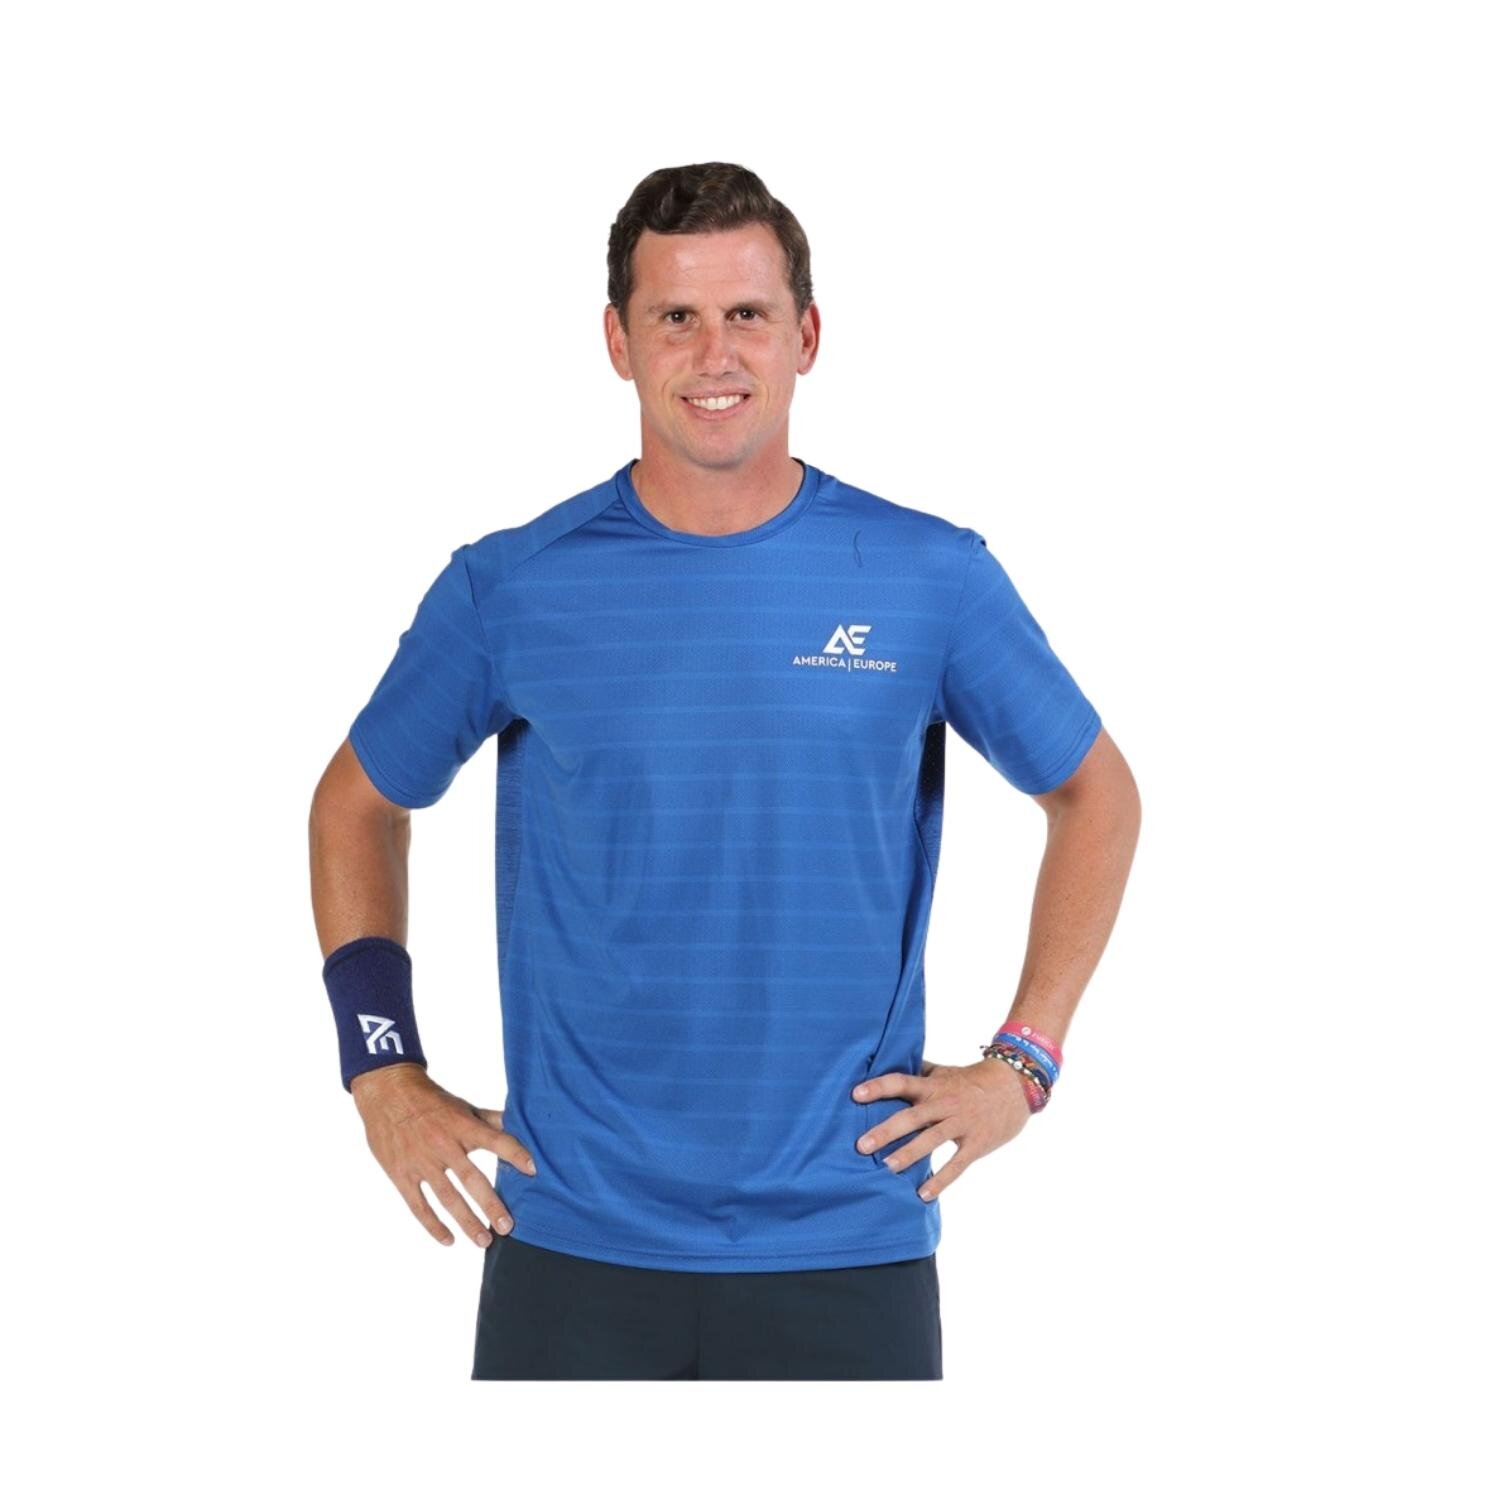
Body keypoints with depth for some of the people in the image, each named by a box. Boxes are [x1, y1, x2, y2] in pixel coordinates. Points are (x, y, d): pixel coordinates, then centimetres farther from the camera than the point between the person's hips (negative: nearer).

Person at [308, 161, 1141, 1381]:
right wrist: (382, 1071, 5)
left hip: (849, 1246, 0)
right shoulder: (511, 588, -1)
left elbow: (1096, 796, 11)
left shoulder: (932, 578, -1)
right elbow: (360, 803, 13)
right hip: (575, 1244, 0)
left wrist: (1022, 1063, 3)